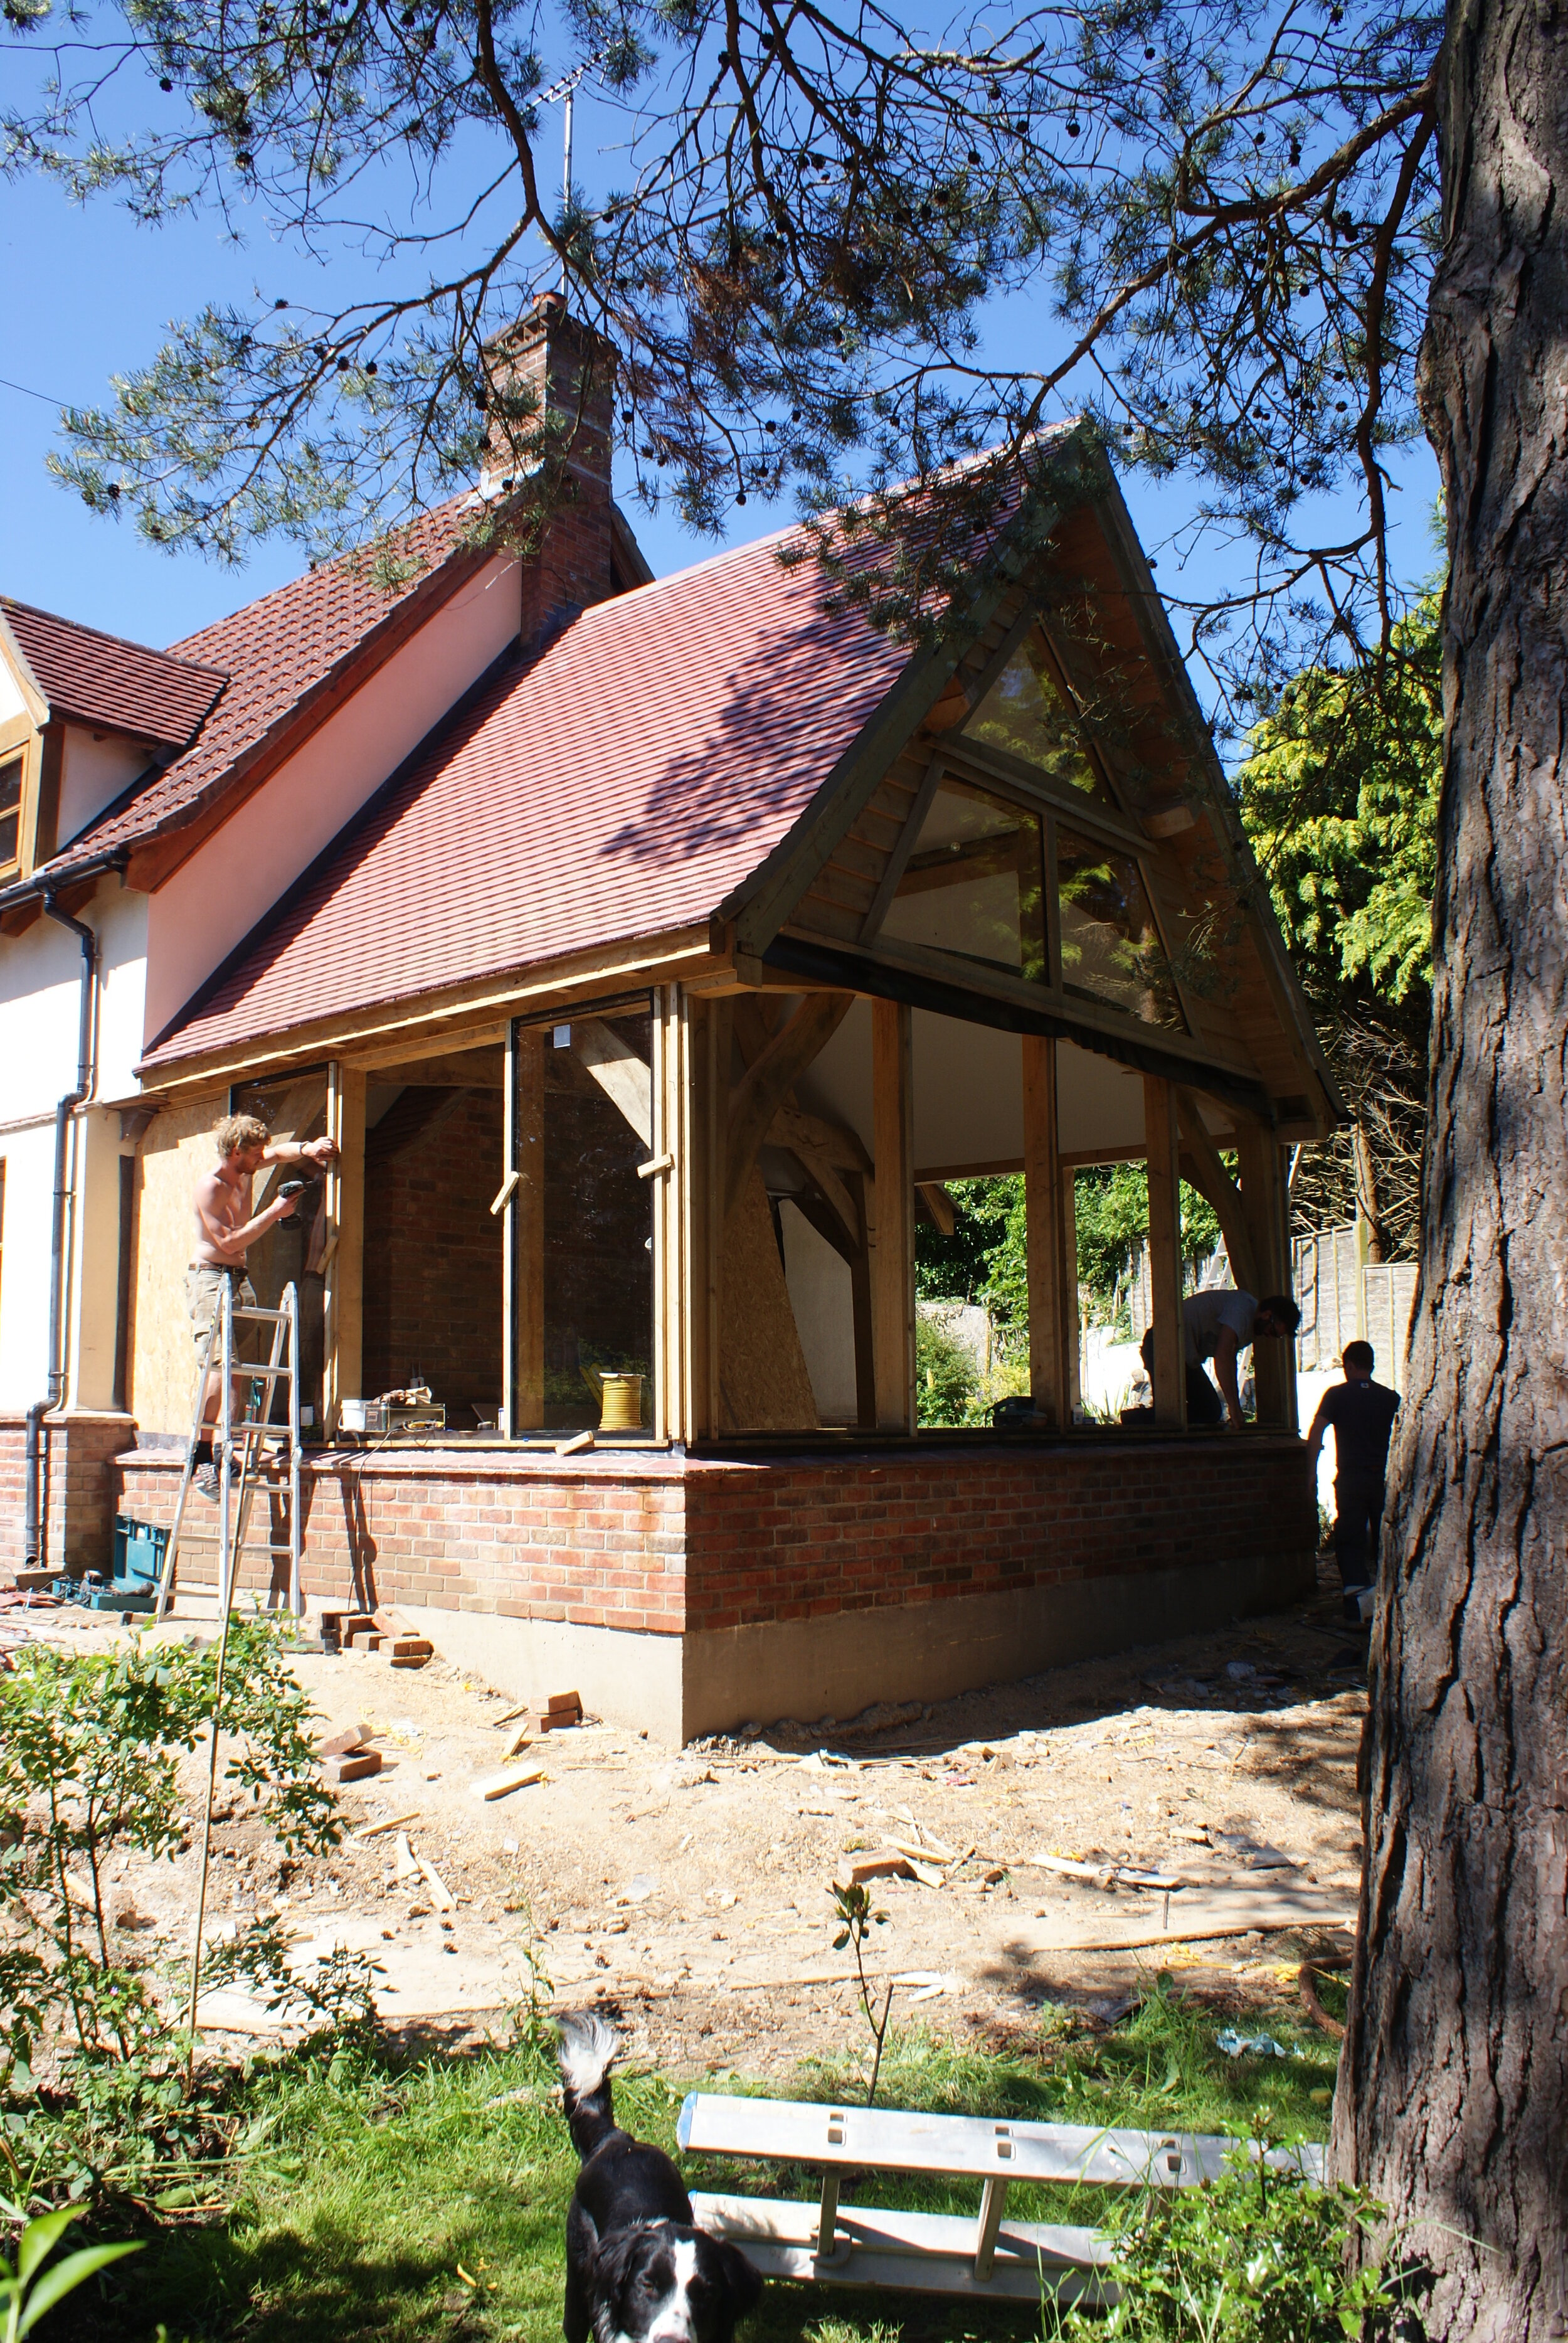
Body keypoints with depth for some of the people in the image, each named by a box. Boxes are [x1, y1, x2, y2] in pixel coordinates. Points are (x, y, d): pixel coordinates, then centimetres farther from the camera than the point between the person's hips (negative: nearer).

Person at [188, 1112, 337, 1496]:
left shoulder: (246, 1169, 8)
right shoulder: (209, 1186, -14)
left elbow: (280, 1151, 25)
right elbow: (230, 1241, -18)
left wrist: (306, 1149, 3)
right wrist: (274, 1213, -15)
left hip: (240, 1278, 8)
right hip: (210, 1278, -8)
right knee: (220, 1368, -19)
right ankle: (202, 1457, -15)